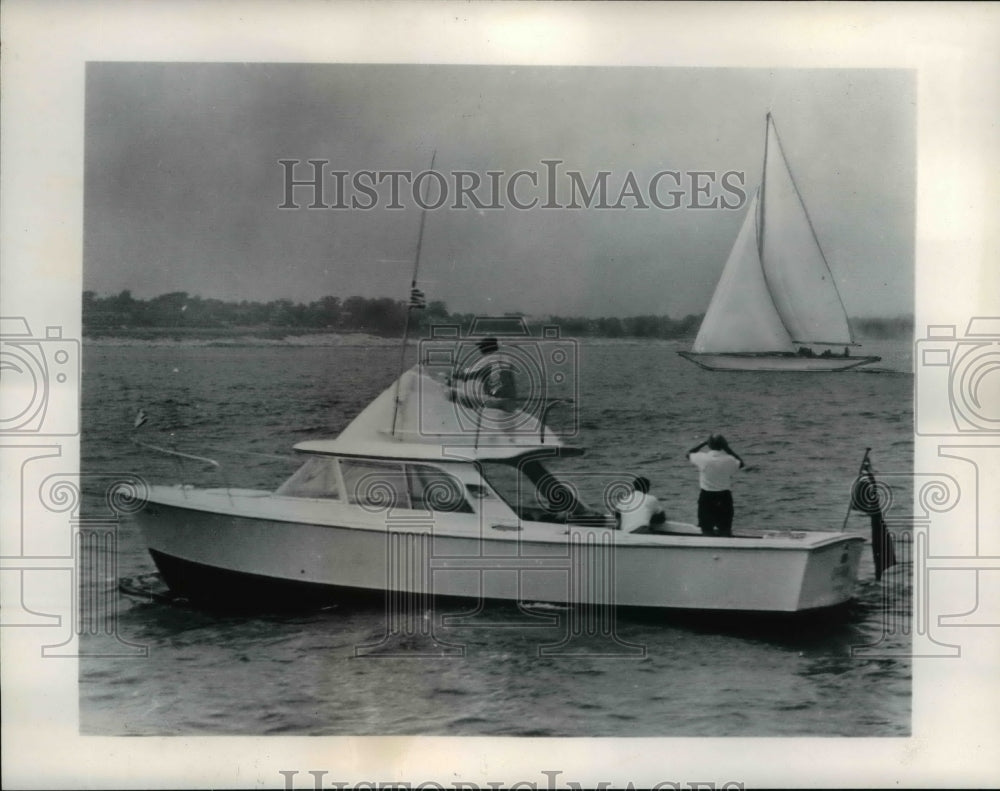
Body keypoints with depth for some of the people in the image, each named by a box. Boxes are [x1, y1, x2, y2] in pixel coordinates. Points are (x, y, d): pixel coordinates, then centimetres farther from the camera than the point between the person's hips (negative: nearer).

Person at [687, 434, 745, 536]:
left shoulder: (703, 458, -14)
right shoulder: (729, 460, -12)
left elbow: (689, 454, 6)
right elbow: (741, 464, 12)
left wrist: (703, 443, 7)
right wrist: (728, 449, 8)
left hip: (707, 496, -1)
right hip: (724, 497, 1)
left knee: (707, 530, 12)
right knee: (725, 531, 15)